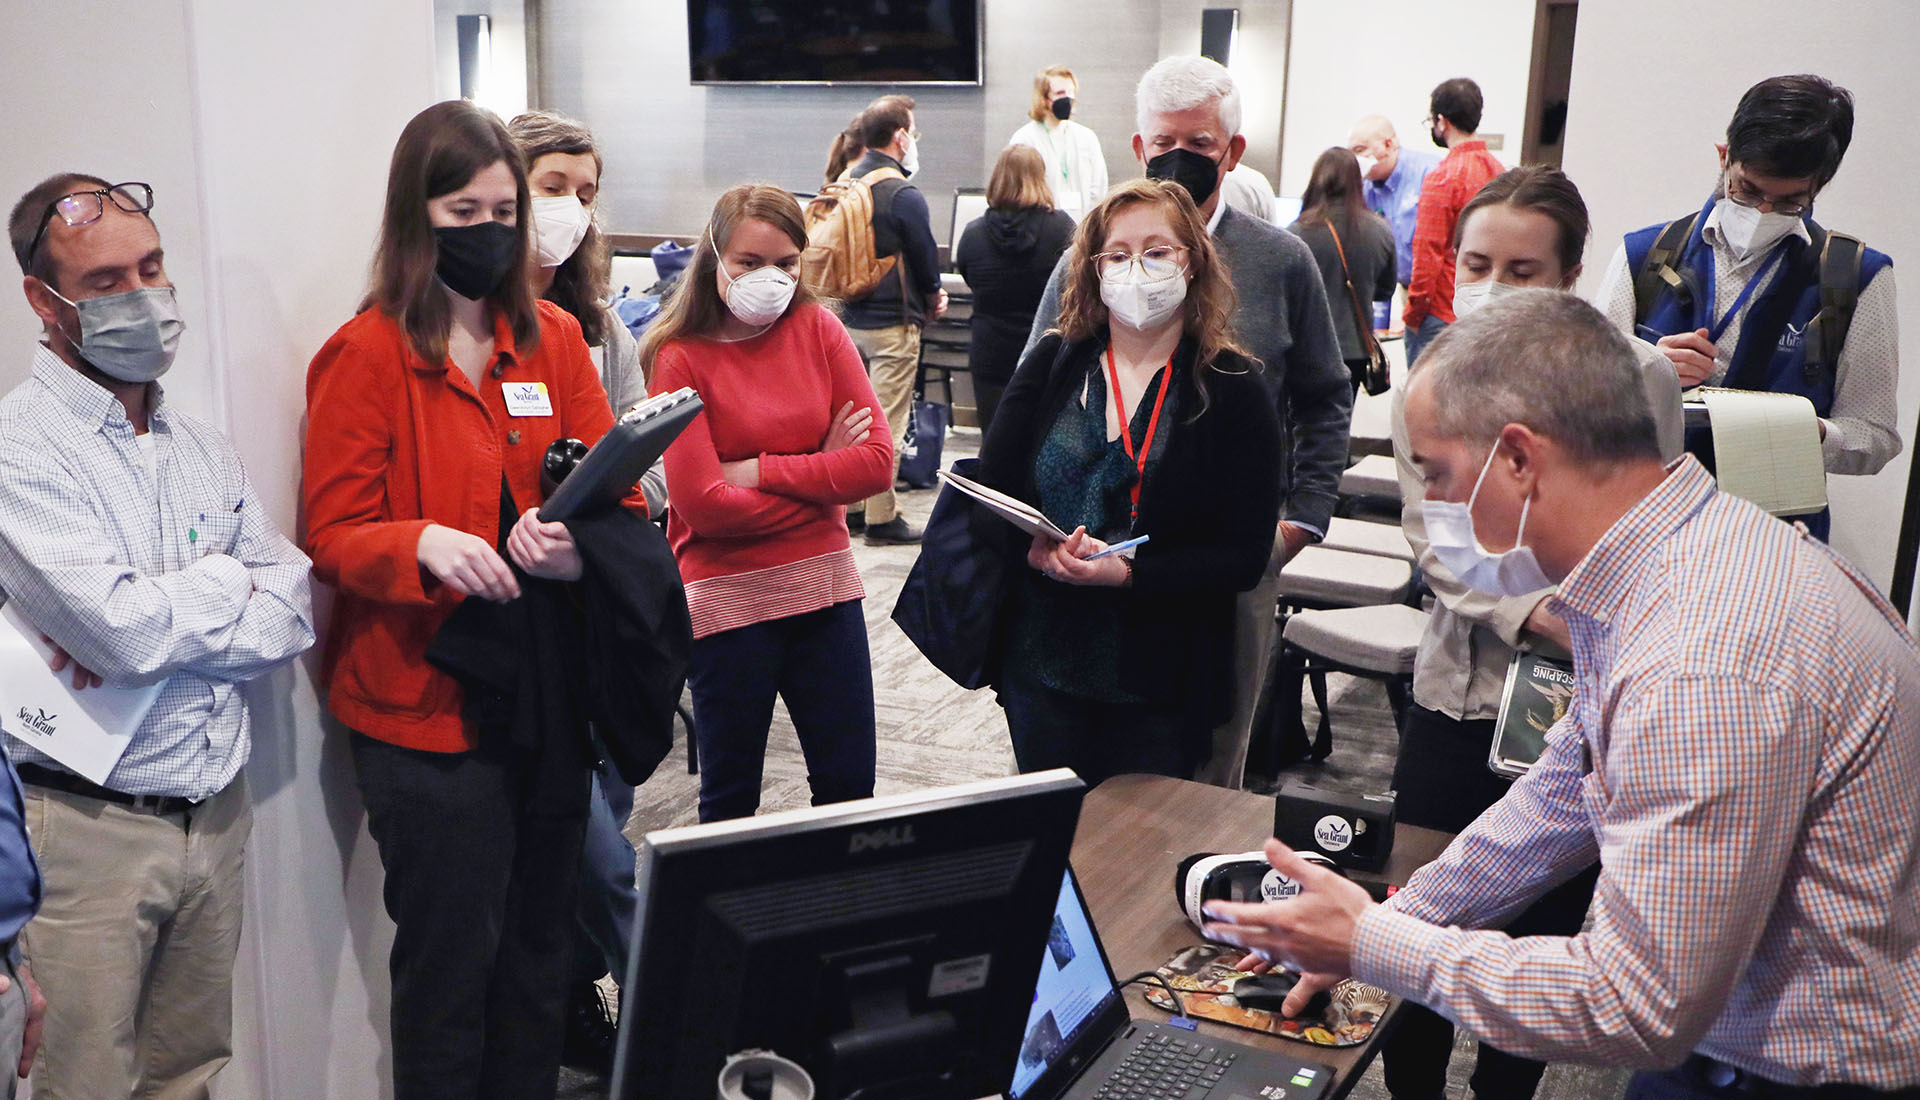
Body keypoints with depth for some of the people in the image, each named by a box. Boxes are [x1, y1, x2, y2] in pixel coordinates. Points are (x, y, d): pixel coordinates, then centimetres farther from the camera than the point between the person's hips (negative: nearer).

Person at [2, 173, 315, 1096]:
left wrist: (158, 621, -15)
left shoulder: (204, 449, 10)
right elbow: (120, 630, -23)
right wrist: (228, 583, -4)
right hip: (86, 830, -6)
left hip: (216, 815, 6)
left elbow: (295, 615, 1)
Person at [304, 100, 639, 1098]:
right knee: (452, 959, 5)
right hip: (428, 706, -5)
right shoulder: (365, 356, -7)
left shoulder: (556, 340, 8)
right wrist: (422, 546, -30)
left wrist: (580, 540, -18)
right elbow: (332, 538, -9)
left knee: (540, 943, 16)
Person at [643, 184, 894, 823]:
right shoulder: (681, 356, -7)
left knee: (850, 783, 11)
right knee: (731, 795, 10)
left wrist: (760, 469, -12)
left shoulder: (818, 327, 3)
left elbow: (878, 461, -6)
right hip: (728, 596, -3)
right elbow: (704, 505, -16)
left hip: (824, 580, 3)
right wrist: (821, 472, -9)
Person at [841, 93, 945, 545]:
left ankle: (851, 507, 23)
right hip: (893, 324, -8)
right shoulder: (904, 195, -18)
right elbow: (925, 256, -11)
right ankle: (881, 517, 4)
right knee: (888, 423, -1)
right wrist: (933, 297, 9)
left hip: (851, 317, 8)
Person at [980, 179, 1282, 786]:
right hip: (1040, 663, 2)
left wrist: (1127, 574, -22)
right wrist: (1037, 550, -19)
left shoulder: (1233, 390, -5)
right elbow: (987, 497, 2)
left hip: (1161, 688, -2)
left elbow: (1245, 556, -9)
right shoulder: (1052, 365, 3)